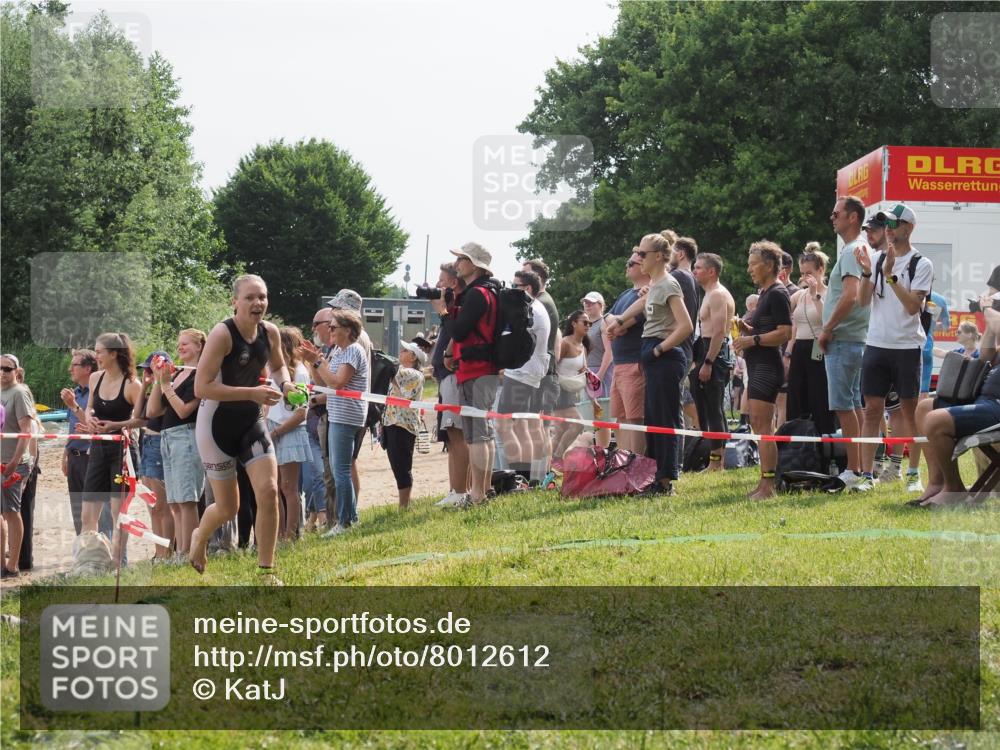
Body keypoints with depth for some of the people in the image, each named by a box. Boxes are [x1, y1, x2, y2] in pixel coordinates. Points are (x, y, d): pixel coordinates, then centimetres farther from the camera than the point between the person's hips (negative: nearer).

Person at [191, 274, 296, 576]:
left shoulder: (270, 332, -4)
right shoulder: (222, 334, -23)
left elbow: (278, 365, 18)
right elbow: (202, 387, -27)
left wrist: (285, 384, -5)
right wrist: (252, 393, -31)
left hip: (251, 422, 5)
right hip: (217, 425, -5)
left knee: (268, 492, -11)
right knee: (228, 508, 5)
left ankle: (266, 573, 0)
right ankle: (199, 537, 41)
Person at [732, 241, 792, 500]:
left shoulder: (778, 294, -12)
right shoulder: (765, 293, 19)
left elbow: (785, 333, -20)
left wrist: (753, 340, -21)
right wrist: (746, 328, 9)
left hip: (767, 366, -11)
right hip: (757, 365, 11)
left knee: (763, 427, -12)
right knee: (758, 425, 11)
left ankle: (767, 485, -14)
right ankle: (765, 483, 15)